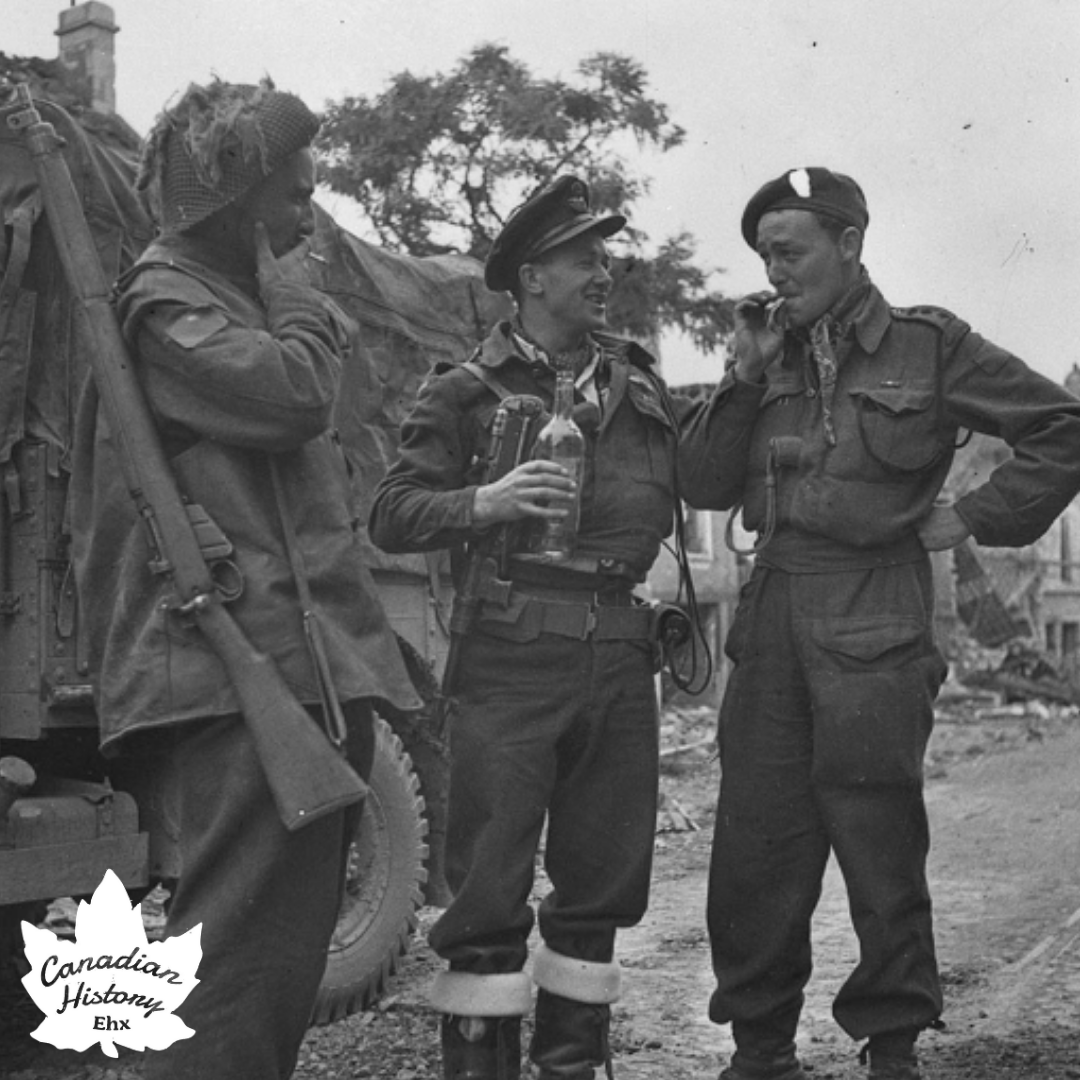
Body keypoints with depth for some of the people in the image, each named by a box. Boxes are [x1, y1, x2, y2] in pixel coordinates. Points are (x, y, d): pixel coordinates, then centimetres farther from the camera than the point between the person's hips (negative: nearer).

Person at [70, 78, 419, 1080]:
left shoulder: (242, 299, 26)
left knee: (285, 958, 14)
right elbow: (290, 394, -22)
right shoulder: (163, 300, -4)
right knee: (236, 962, -12)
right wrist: (295, 297, -1)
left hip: (308, 671, 10)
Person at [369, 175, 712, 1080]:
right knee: (491, 884, -3)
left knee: (603, 876, 11)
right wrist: (484, 503, -19)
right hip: (513, 655, -5)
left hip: (621, 655, 5)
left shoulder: (639, 383, 17)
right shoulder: (466, 392, 2)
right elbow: (392, 517, -5)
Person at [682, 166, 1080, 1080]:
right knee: (755, 849, 4)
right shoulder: (773, 359, 15)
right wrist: (745, 373, 2)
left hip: (875, 628, -4)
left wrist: (970, 518, -2)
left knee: (880, 844, 1)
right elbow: (708, 484, 10)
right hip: (772, 619, 5)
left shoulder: (930, 344, 2)